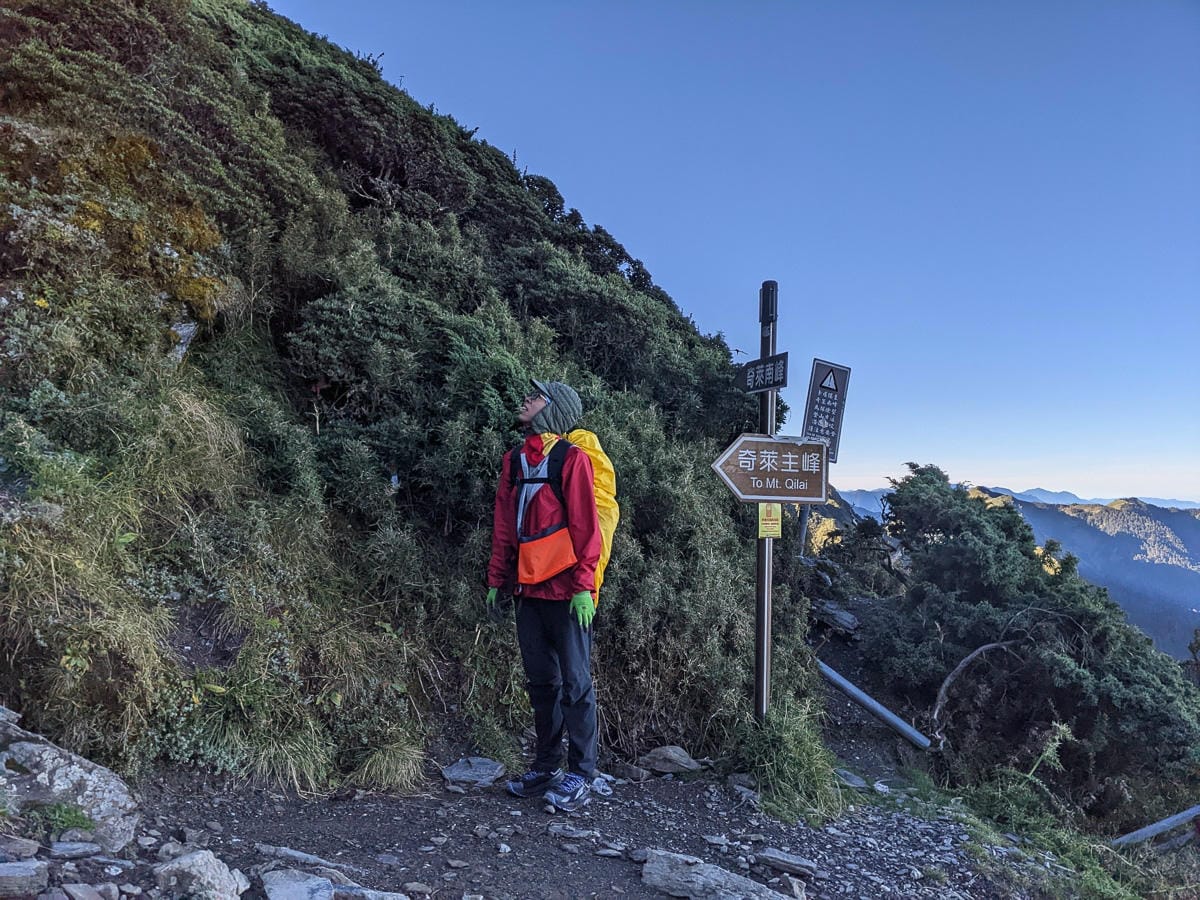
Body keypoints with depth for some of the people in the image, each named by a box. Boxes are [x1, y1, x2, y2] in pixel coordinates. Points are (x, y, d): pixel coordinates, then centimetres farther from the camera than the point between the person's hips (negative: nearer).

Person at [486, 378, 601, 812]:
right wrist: (497, 579, 13)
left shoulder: (572, 459, -6)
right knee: (540, 682, 14)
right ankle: (546, 767, 27)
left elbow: (585, 526, -11)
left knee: (575, 683, 2)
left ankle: (580, 776, 13)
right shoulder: (514, 461, 13)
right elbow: (504, 525, 15)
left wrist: (583, 586, -15)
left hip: (565, 592, -6)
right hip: (527, 589, 6)